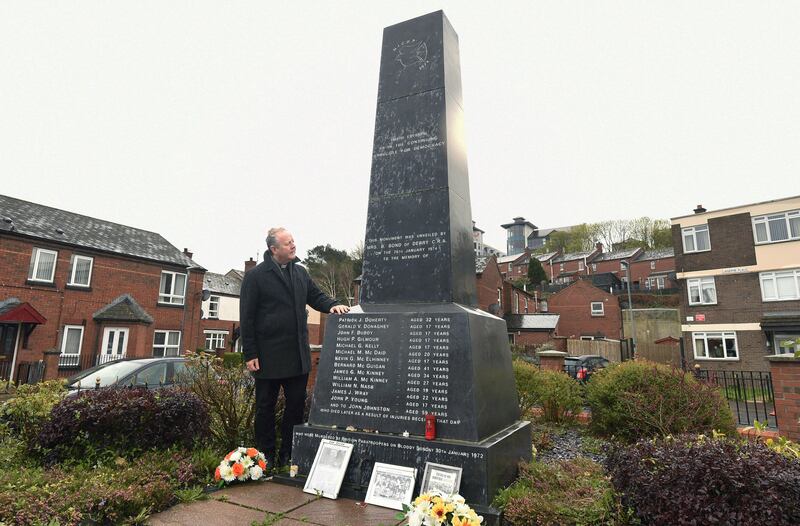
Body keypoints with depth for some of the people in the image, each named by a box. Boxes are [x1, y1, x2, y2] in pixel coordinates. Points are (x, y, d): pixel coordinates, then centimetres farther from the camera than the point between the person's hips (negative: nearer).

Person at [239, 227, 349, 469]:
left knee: (297, 405, 11)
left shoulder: (300, 272, 9)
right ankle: (266, 457, 26)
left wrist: (332, 305, -10)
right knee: (266, 406, 10)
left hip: (298, 355, 5)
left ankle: (289, 454, 27)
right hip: (269, 356, -5)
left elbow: (315, 295, 14)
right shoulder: (255, 276, -7)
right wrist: (250, 354, -10)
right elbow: (247, 317, -8)